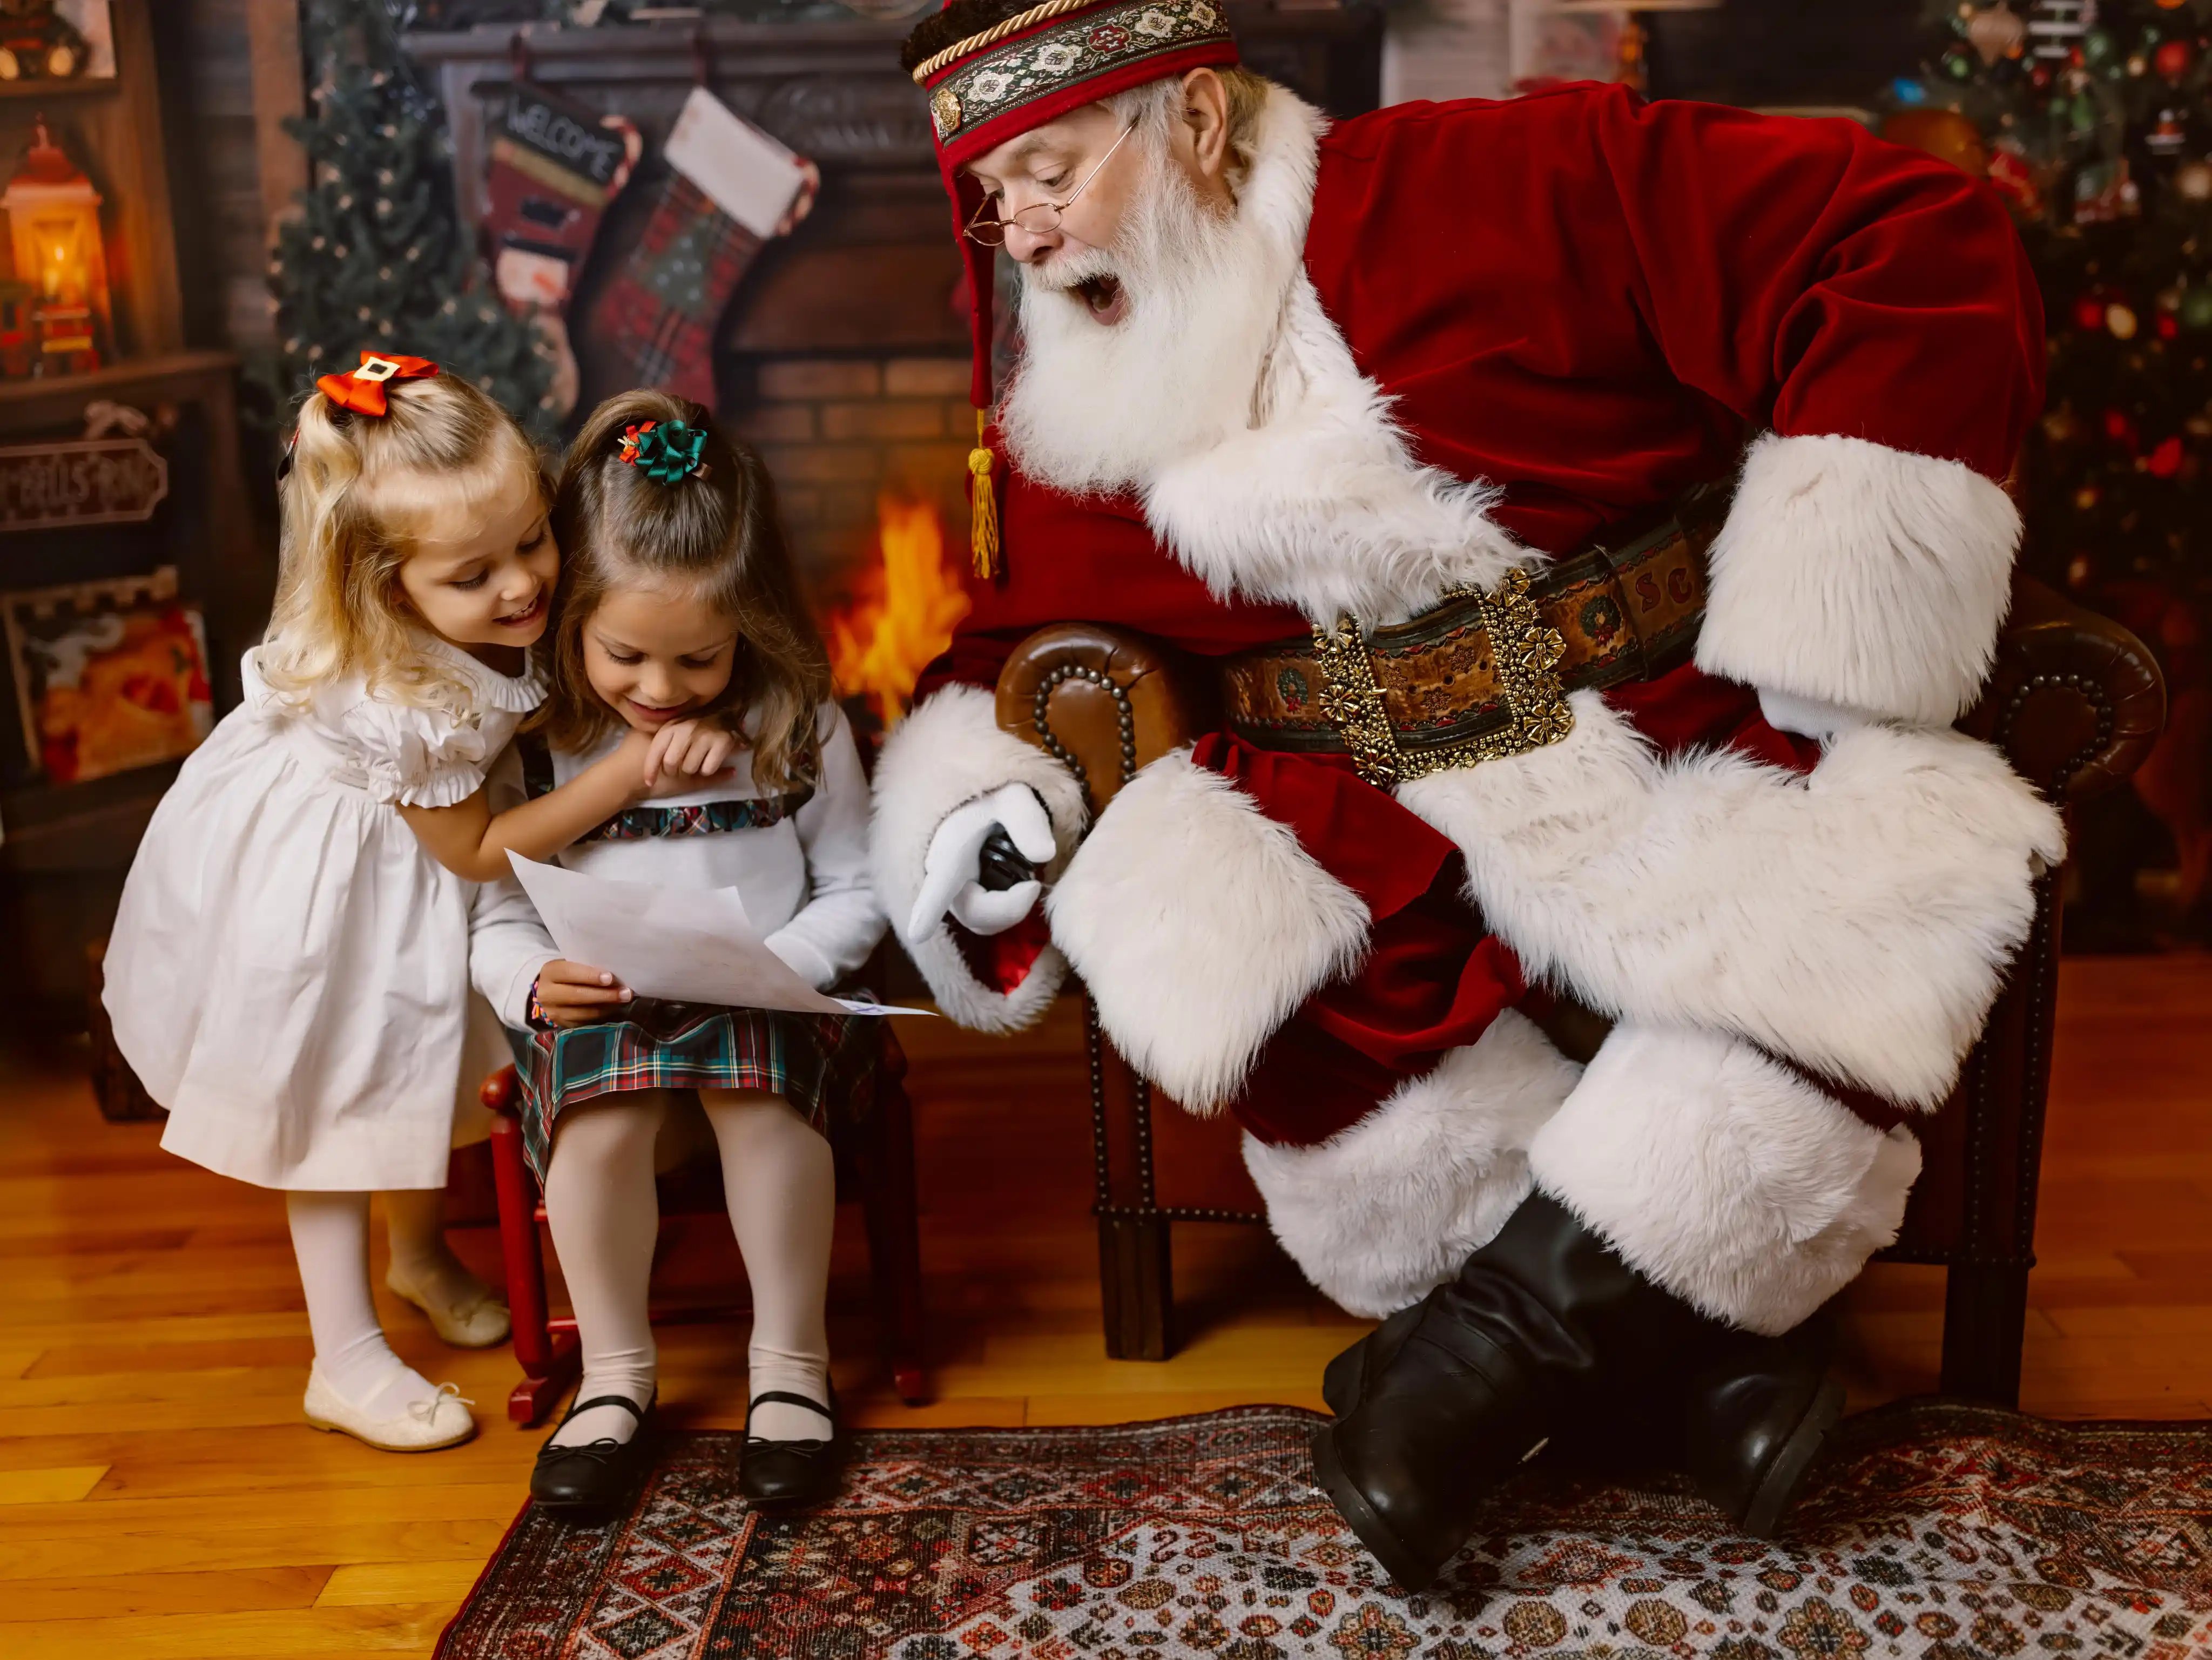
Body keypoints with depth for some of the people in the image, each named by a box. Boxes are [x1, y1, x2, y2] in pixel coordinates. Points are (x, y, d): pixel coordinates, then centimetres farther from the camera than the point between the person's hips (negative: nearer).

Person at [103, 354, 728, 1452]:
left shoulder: (506, 614, -24)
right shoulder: (392, 704, -41)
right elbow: (474, 849, -25)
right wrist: (634, 766, -31)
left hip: (412, 840, 7)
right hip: (310, 878, -6)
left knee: (430, 1056, 18)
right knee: (336, 1095, 5)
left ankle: (418, 1254, 45)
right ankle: (348, 1366, 19)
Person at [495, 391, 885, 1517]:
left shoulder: (798, 725, -1)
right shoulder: (535, 741, -1)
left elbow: (854, 897, 4)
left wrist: (771, 965, -14)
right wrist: (537, 979, -18)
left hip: (769, 996, 0)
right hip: (597, 1006, 1)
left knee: (755, 1080, -33)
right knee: (601, 1107, -31)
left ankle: (791, 1361, -11)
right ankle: (615, 1371, -6)